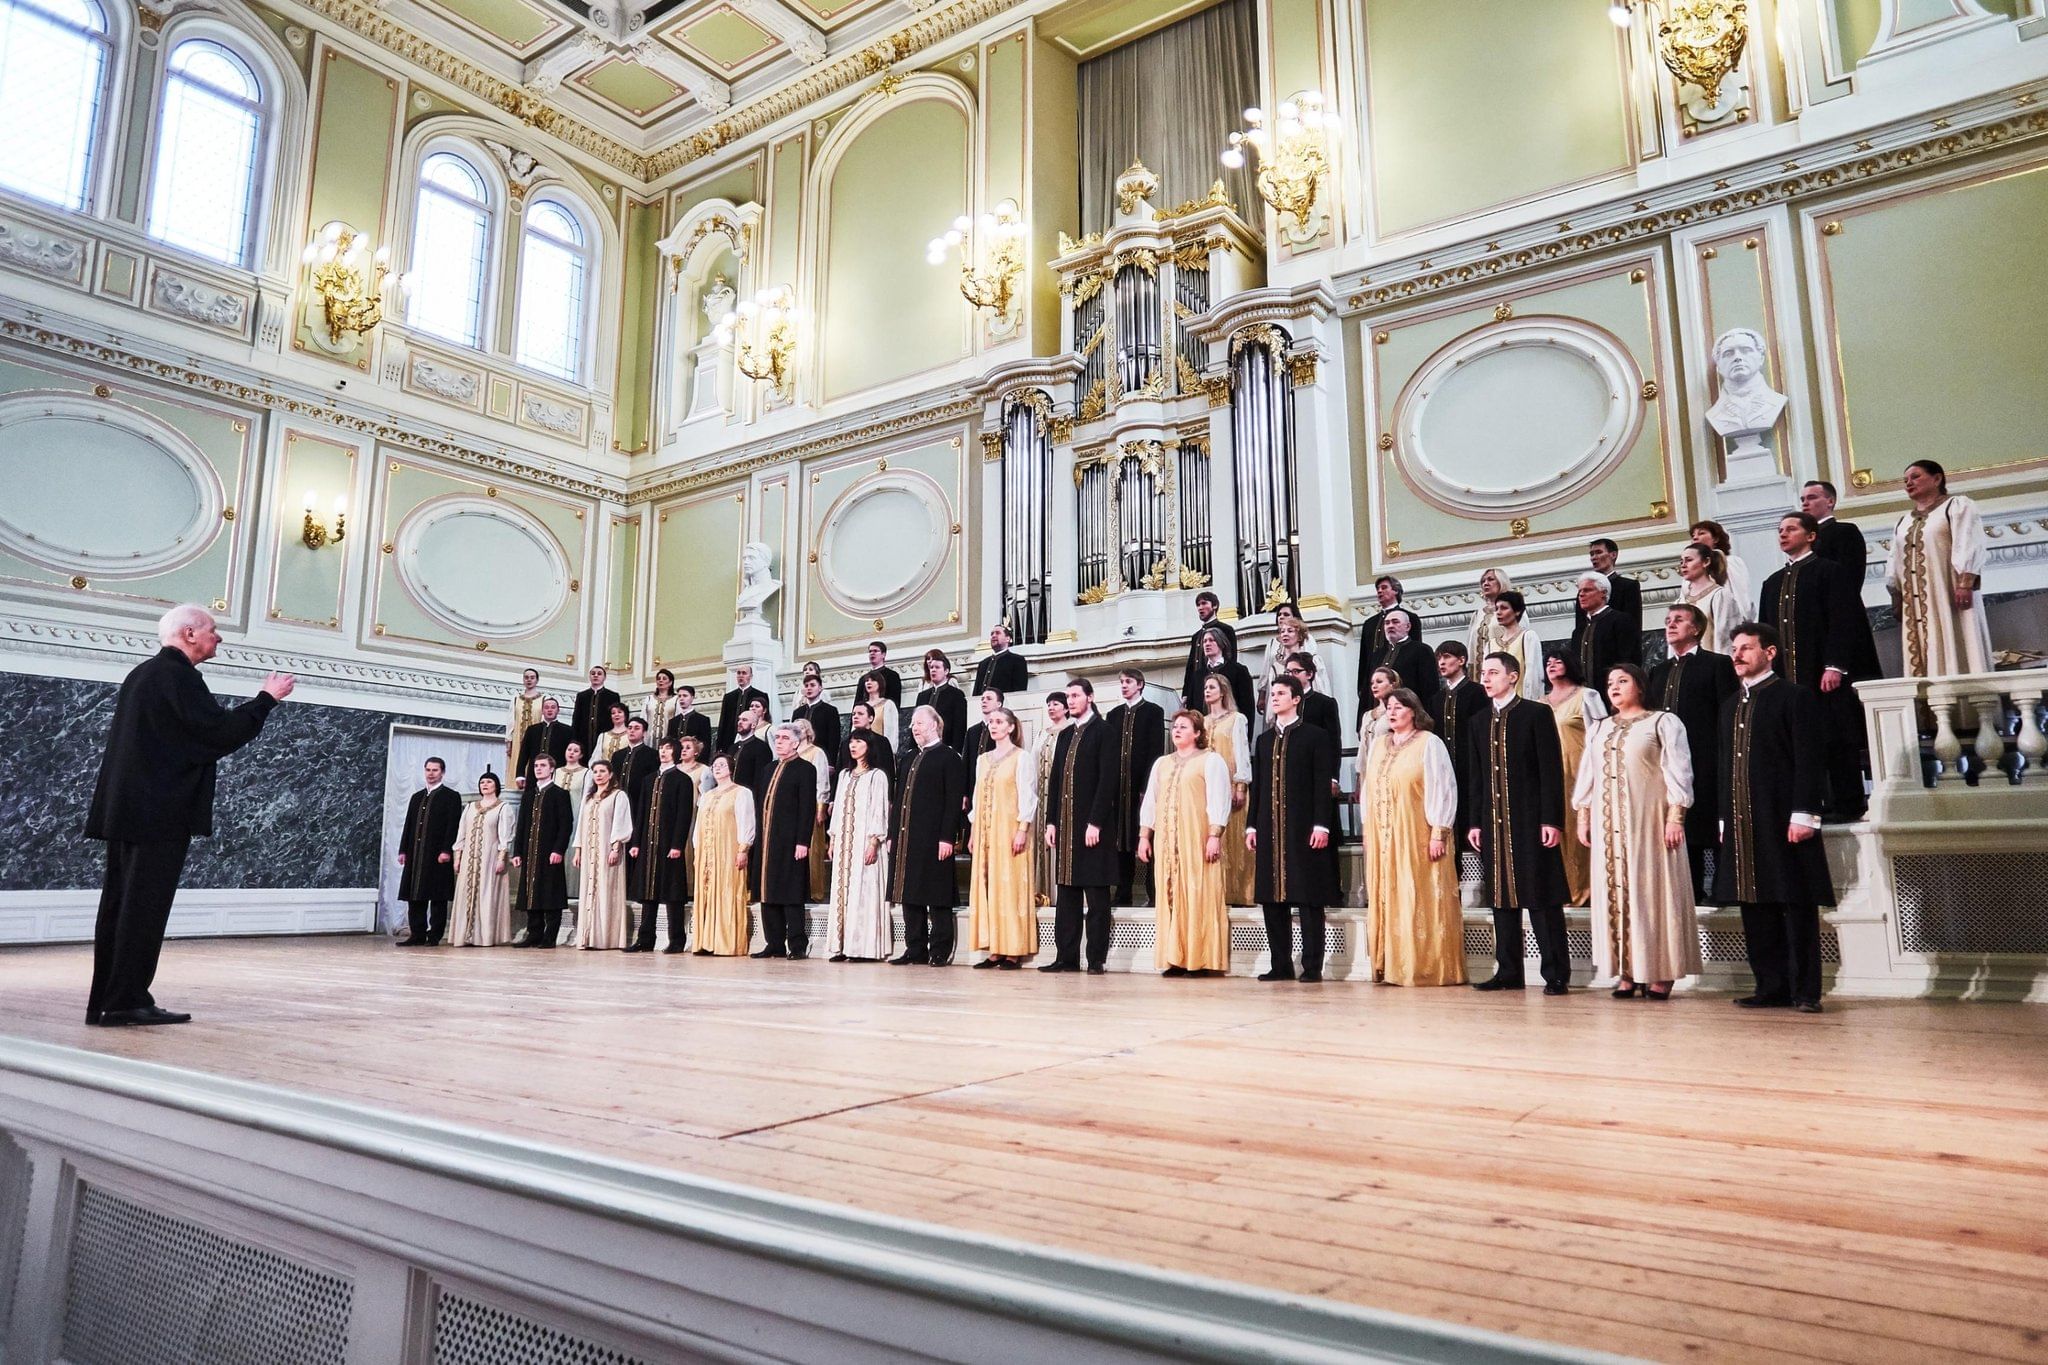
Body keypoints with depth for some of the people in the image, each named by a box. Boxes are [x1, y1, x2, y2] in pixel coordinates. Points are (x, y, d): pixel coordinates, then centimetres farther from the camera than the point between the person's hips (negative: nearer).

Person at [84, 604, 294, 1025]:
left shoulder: (142, 673, 18)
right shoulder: (177, 675, -12)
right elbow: (221, 732, -17)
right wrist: (267, 698, -6)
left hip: (126, 809, 10)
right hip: (160, 812, -10)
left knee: (120, 904, 10)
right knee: (145, 906, -6)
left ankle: (105, 1000, 14)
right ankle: (128, 1001, -4)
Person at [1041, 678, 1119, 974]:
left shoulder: (1102, 732, -4)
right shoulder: (1064, 735, 17)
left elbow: (1107, 780, -11)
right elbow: (1055, 780, 16)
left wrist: (1095, 823, -16)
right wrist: (1051, 821, 8)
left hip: (1092, 825, -7)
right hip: (1065, 825, 7)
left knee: (1096, 896, -1)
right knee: (1066, 894, 8)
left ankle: (1097, 959, 3)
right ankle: (1066, 956, 13)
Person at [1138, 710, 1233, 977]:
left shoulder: (1210, 760, 1)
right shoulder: (1161, 763, 18)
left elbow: (1218, 801, -7)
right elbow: (1149, 802, 17)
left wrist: (1214, 836, -15)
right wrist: (1144, 836, 9)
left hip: (1197, 841, -5)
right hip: (1166, 841, 5)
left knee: (1198, 897, -6)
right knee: (1170, 898, 3)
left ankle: (1201, 959, -2)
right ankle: (1175, 958, 6)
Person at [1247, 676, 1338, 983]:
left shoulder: (1316, 736, 1)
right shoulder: (1264, 739, 17)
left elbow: (1323, 783, -5)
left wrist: (1321, 825, -13)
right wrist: (1251, 825, 10)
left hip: (1303, 829, -5)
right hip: (1270, 830, 5)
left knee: (1308, 900, -2)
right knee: (1272, 898, 5)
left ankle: (1312, 966, 4)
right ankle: (1281, 965, 13)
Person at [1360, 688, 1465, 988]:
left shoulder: (1429, 743, -4)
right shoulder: (1379, 746, 15)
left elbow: (1442, 788, -9)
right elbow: (1367, 788, 17)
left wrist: (1439, 834, -14)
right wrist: (1366, 829, 11)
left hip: (1417, 839, -6)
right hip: (1382, 839, 6)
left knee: (1420, 901, -4)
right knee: (1387, 901, 6)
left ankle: (1428, 968, 4)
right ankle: (1390, 966, 12)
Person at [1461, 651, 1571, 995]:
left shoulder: (1537, 714, -2)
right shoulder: (1480, 724, 15)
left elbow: (1552, 770, -7)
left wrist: (1551, 820, -13)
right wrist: (1473, 823, 8)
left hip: (1531, 821, -5)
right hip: (1493, 824, 5)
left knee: (1542, 899, -2)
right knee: (1502, 898, 7)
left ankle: (1556, 974, 3)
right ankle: (1508, 971, 13)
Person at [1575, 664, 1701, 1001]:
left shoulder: (1663, 722, 2)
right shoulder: (1599, 729, 18)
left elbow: (1677, 772, -5)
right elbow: (1587, 775, 16)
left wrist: (1675, 817, -13)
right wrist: (1582, 818, 9)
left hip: (1649, 822, -5)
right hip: (1608, 824, 5)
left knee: (1651, 890, -4)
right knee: (1615, 891, 2)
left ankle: (1658, 972, 1)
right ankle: (1626, 971, 5)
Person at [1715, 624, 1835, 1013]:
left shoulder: (1795, 697, -2)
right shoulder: (1730, 706, 19)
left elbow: (1809, 760, -9)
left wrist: (1804, 815, -16)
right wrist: (1725, 819, 14)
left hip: (1784, 820, -7)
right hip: (1742, 826, 7)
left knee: (1798, 906, -1)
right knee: (1755, 908, 7)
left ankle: (1805, 991, 5)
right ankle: (1771, 987, 14)